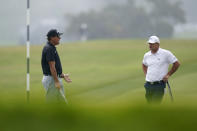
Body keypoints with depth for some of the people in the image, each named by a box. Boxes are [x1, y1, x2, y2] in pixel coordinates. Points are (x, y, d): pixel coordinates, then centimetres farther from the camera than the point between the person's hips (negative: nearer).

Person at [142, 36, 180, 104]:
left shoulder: (166, 53, -5)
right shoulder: (146, 55, 9)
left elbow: (177, 64, 1)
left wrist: (168, 75, -1)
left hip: (159, 85, -5)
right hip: (148, 85, 5)